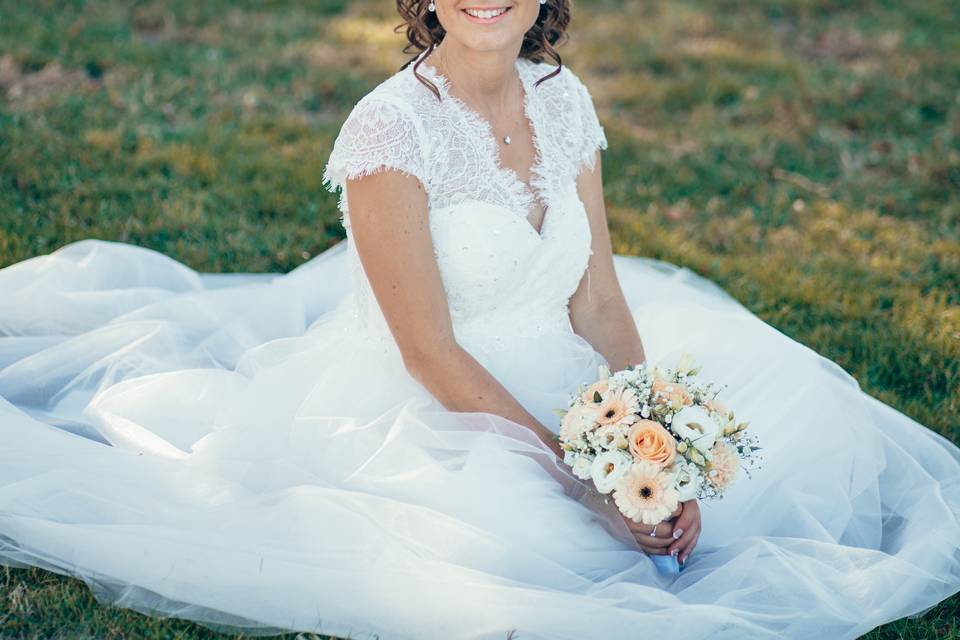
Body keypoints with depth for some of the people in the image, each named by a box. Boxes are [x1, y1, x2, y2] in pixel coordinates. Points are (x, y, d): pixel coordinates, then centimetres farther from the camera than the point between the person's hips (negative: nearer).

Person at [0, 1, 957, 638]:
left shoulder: (563, 101, -1)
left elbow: (600, 302, 0)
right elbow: (431, 355, -21)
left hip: (547, 395, 6)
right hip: (417, 420, -6)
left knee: (787, 416, 1)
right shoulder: (390, 128, -21)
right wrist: (584, 477, -23)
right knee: (507, 536, -33)